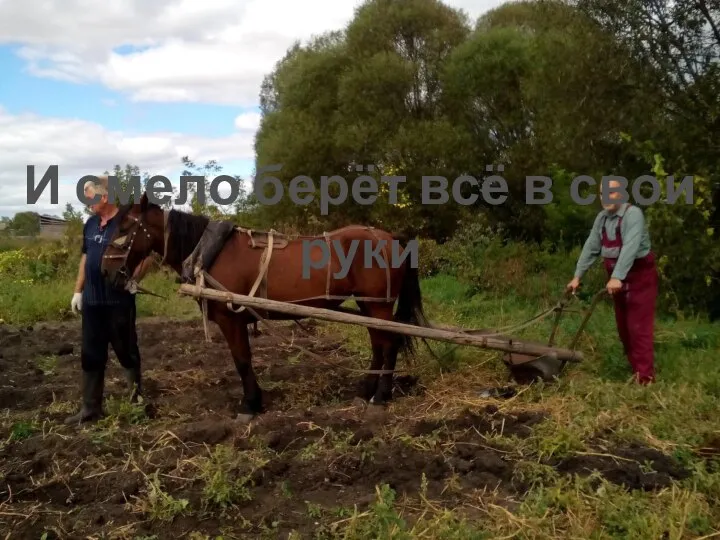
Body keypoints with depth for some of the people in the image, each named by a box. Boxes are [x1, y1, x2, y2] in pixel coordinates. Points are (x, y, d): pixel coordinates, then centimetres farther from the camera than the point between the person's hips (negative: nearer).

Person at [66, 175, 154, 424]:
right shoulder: (90, 224, 10)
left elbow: (147, 256, -14)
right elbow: (85, 257, 17)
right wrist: (78, 291, 15)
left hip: (119, 302, -7)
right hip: (92, 301, 7)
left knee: (126, 352, 7)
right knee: (90, 355, 10)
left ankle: (139, 394, 27)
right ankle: (91, 408, 19)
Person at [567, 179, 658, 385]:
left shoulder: (632, 214, -20)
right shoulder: (602, 217, 4)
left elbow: (630, 247, -31)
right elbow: (591, 247, 6)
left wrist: (616, 277, -41)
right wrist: (577, 276, 1)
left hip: (640, 276, -7)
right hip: (617, 278, 8)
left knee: (639, 327, -10)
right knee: (624, 328, 12)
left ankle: (645, 378, -8)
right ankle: (636, 371, 23)